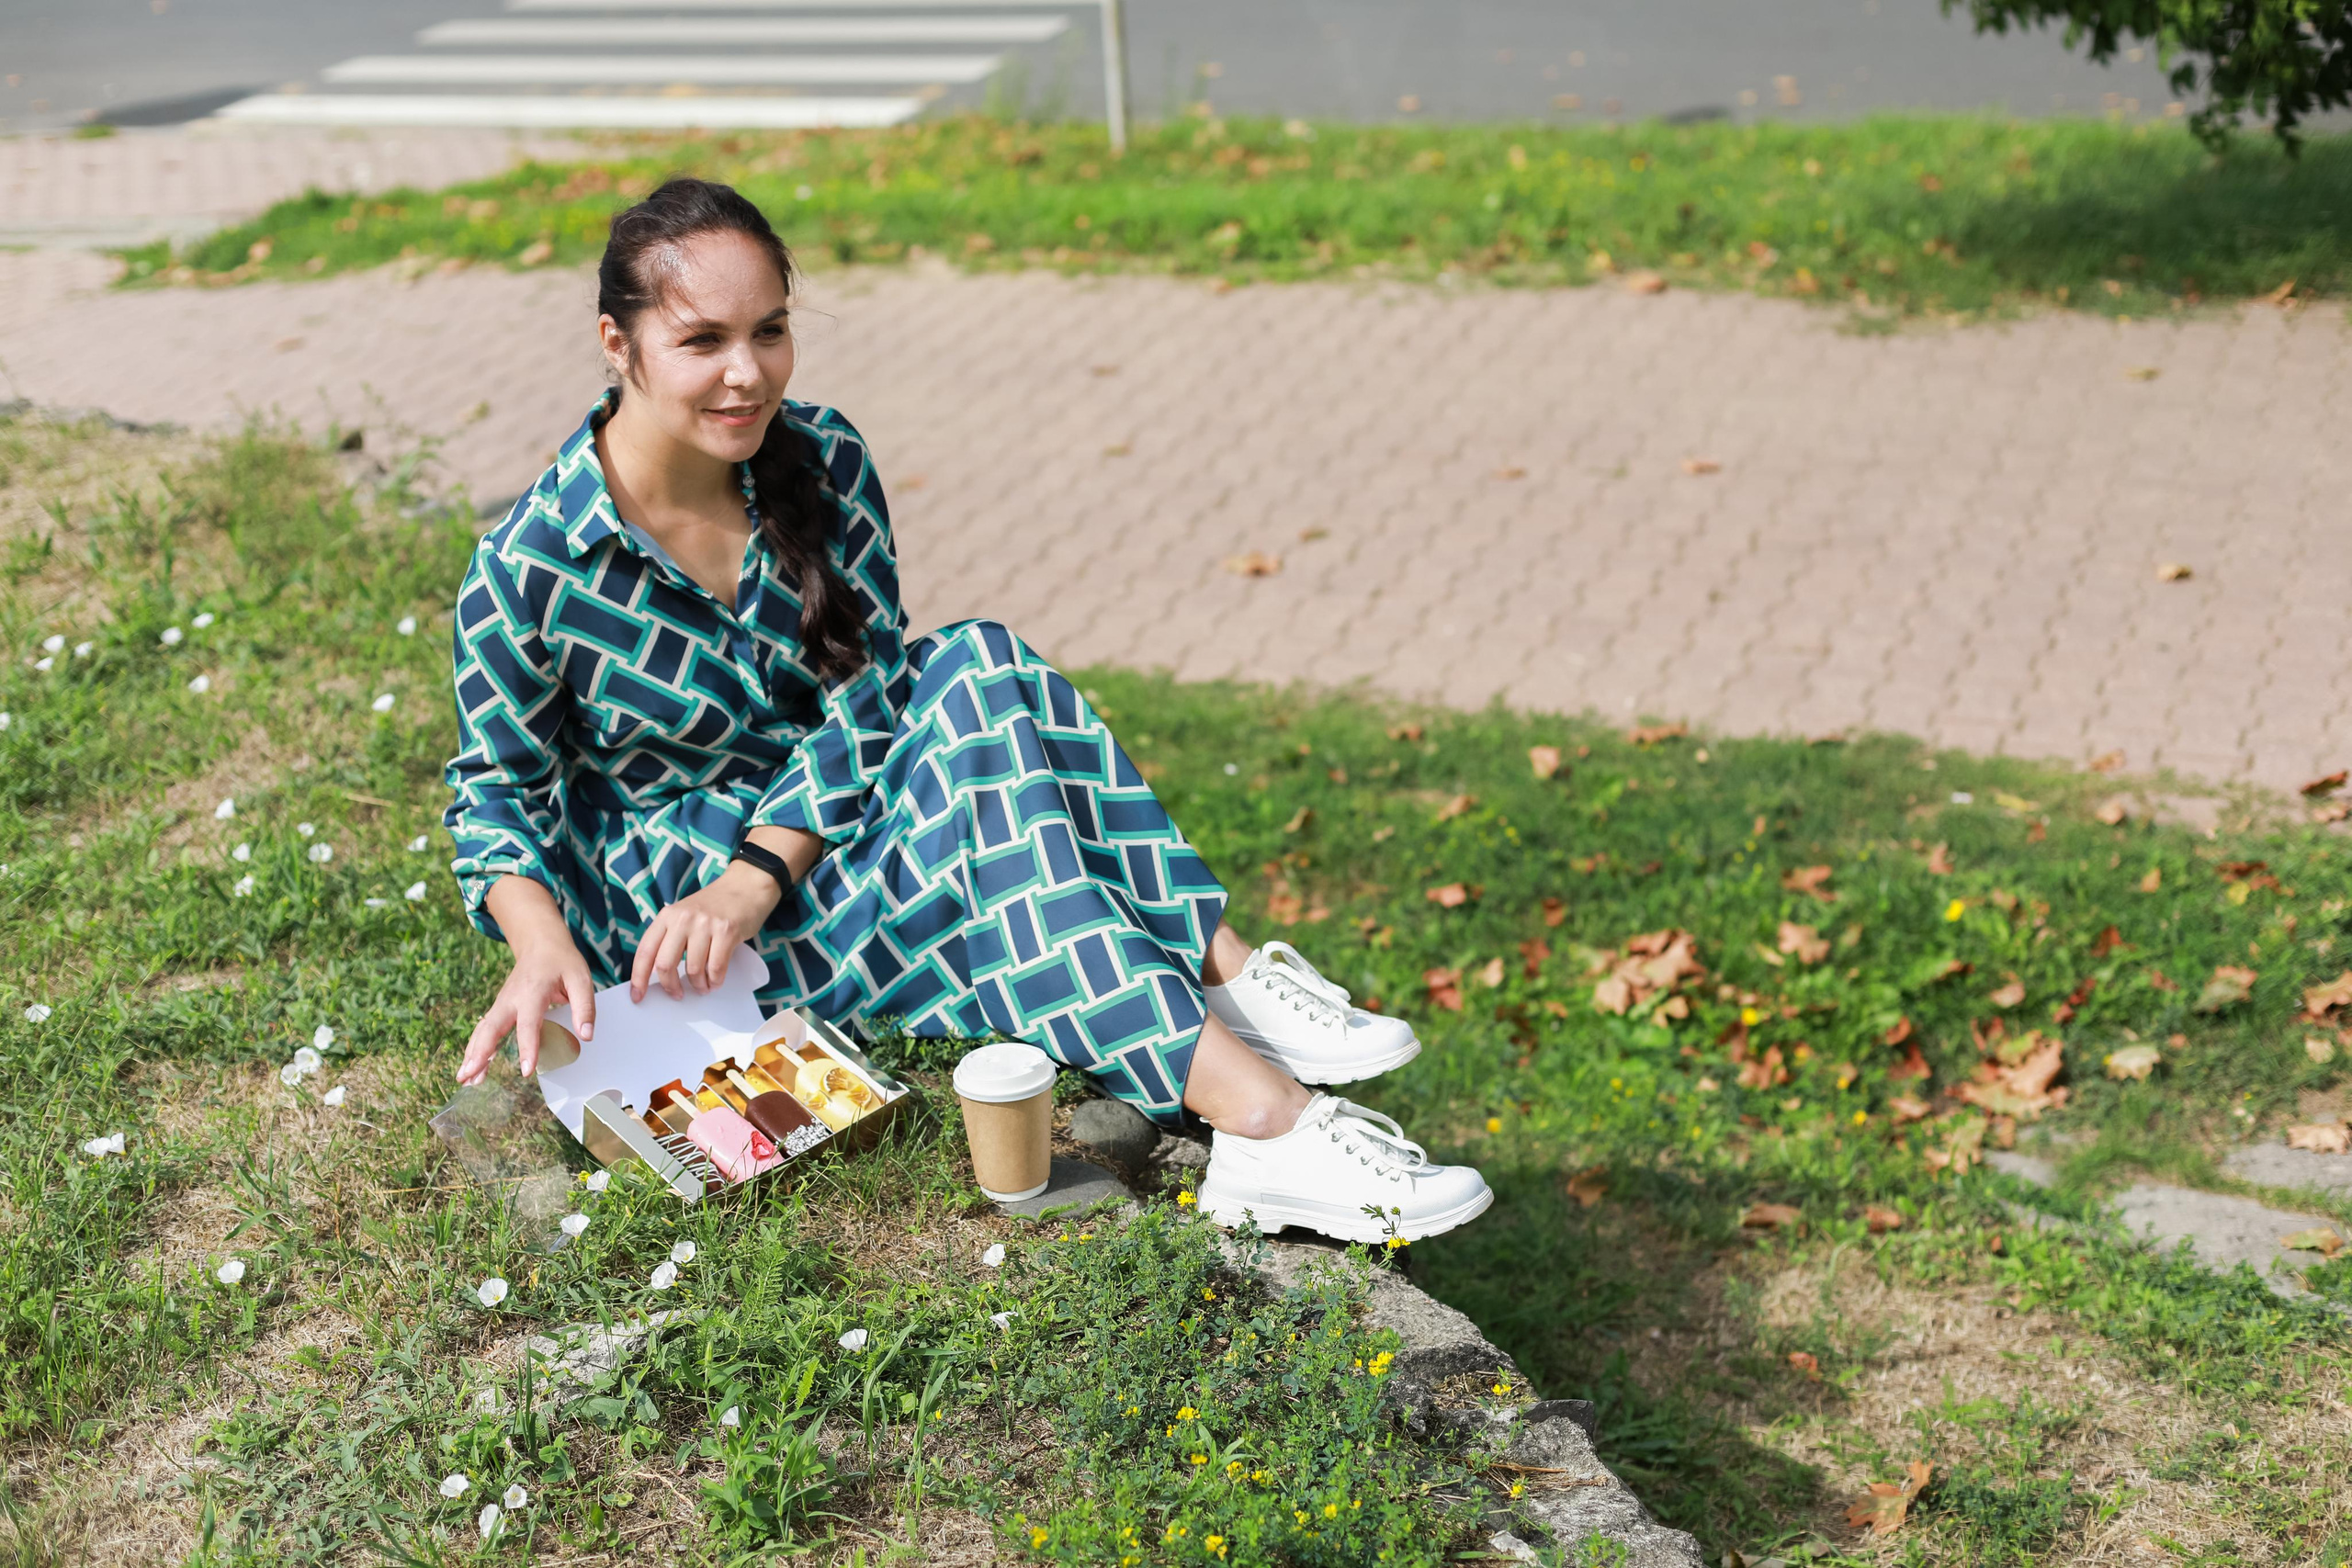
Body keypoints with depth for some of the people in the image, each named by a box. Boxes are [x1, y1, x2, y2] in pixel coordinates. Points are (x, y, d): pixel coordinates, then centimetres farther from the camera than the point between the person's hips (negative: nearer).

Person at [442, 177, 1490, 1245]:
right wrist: (543, 945, -26)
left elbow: (867, 697, -7)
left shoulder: (823, 463, -4)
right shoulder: (525, 573, -16)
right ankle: (1263, 1122, -42)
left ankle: (1229, 978, -29)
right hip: (679, 906, -5)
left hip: (839, 826, 5)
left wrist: (754, 876, -22)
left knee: (975, 668, -26)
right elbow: (494, 794, -5)